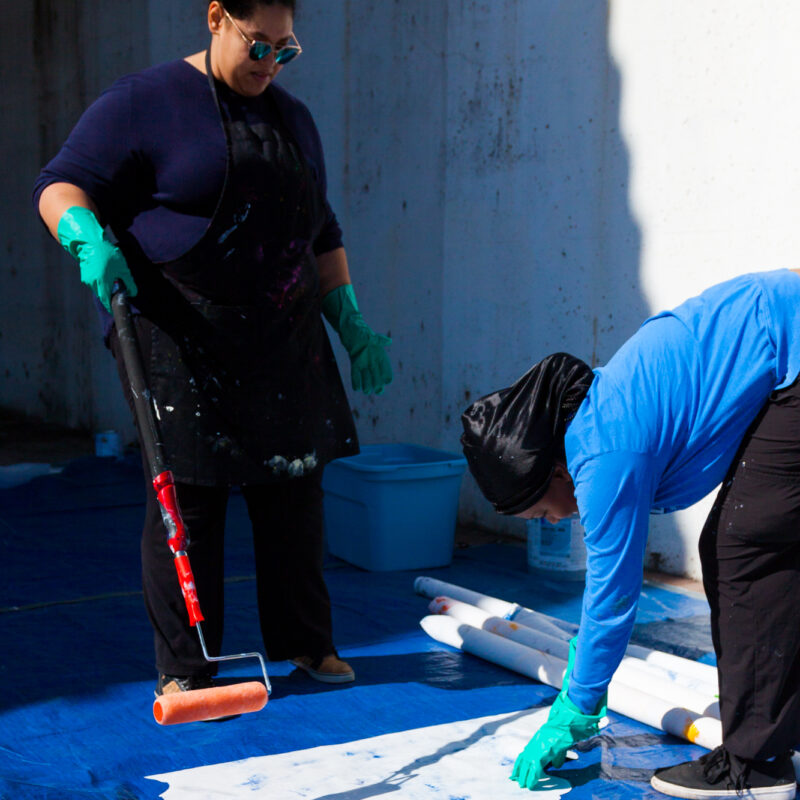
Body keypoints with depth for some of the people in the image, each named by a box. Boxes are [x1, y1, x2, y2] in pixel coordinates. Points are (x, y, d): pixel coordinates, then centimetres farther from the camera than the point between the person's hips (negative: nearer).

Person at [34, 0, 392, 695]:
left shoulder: (292, 118, 17)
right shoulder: (144, 103, -2)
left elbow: (321, 232, 23)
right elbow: (62, 186, -5)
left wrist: (351, 324, 17)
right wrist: (90, 240, -27)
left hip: (287, 335, 6)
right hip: (182, 336, -6)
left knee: (296, 482, 9)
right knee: (188, 494, -4)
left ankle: (304, 639, 25)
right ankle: (184, 666, 9)